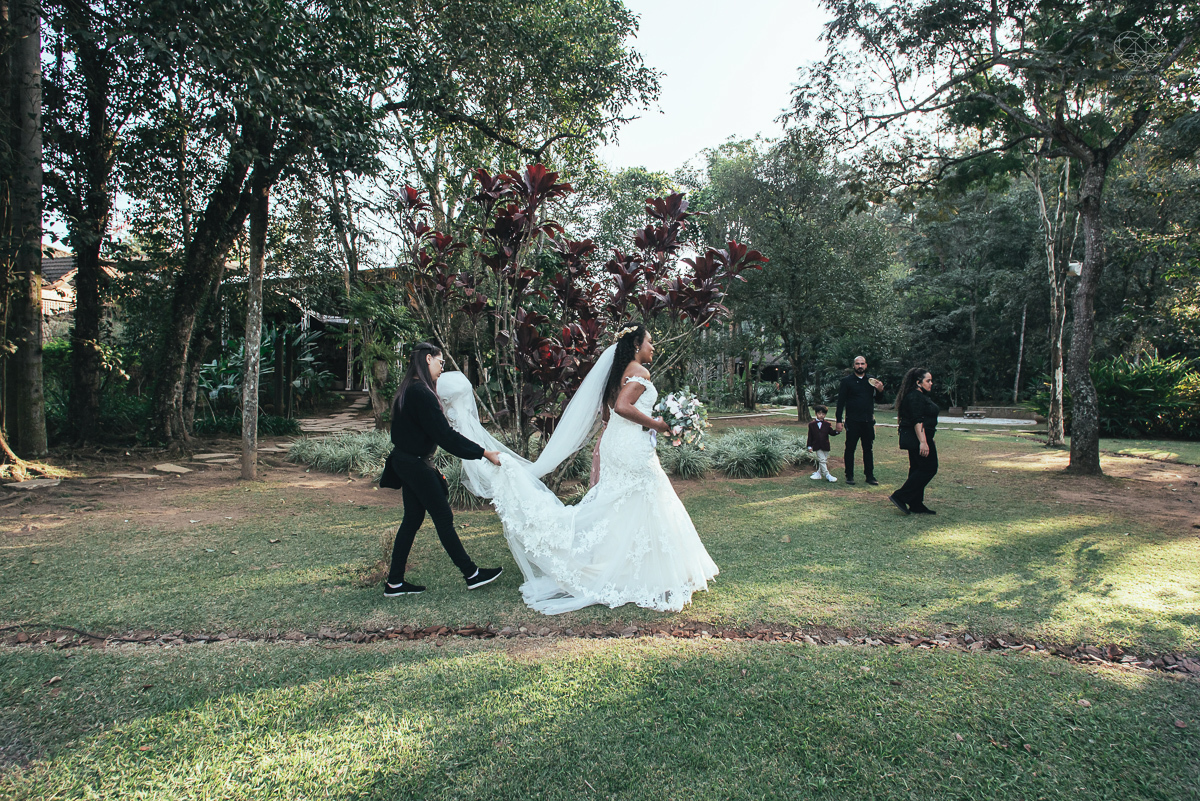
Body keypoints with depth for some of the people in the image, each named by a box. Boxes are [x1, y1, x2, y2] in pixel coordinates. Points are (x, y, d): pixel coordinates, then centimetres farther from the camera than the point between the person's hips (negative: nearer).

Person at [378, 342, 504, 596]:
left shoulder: (409, 390, 10)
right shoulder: (421, 393, -22)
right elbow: (444, 435, -24)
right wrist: (483, 453, -20)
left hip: (407, 462, 10)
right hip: (416, 464, -10)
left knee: (412, 519, 14)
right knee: (443, 518, 0)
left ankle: (394, 583, 20)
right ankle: (471, 574, 12)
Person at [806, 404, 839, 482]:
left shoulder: (827, 425, 3)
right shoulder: (811, 424, 1)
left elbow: (832, 433, -3)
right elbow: (810, 436, 3)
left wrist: (837, 431, -24)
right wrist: (809, 446, 1)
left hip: (825, 446, 2)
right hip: (817, 446, -2)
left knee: (824, 460, 9)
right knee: (822, 460, -8)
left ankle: (819, 473, 25)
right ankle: (827, 475, -5)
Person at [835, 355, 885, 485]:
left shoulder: (872, 380, 11)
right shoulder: (847, 381, 0)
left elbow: (879, 400, 14)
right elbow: (840, 402, -2)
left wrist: (880, 390, -7)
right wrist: (839, 421, -7)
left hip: (868, 421, 3)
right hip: (852, 421, -3)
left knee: (868, 449, 9)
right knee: (850, 449, 2)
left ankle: (869, 475, 17)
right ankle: (849, 476, 11)